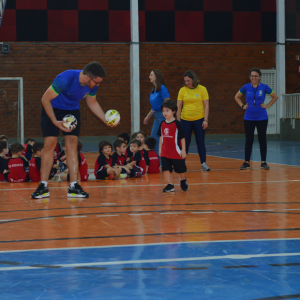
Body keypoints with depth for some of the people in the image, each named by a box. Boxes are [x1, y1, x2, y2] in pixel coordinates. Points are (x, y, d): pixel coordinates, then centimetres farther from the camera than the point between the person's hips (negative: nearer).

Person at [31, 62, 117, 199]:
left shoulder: (93, 85, -14)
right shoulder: (65, 79, -33)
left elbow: (92, 103, 7)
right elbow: (45, 99, -24)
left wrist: (105, 119, -5)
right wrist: (55, 122, -29)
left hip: (72, 111, 5)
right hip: (53, 110, -5)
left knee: (72, 145, -6)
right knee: (49, 145, -10)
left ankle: (73, 187, -6)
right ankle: (43, 186, -4)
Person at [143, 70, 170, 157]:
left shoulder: (162, 88, -13)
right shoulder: (153, 90, 13)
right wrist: (148, 116, 25)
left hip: (163, 116, -9)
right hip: (156, 116, 9)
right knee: (153, 138, 9)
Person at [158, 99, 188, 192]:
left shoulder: (177, 124, -12)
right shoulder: (162, 124, 3)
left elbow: (182, 138, -8)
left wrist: (183, 150, -9)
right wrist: (160, 148, 12)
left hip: (176, 152, -4)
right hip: (165, 152, 4)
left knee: (180, 169, 11)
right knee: (165, 169, -5)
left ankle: (183, 181, 37)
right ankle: (170, 185, 1)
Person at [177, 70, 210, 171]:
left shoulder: (202, 89, -3)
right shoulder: (182, 90, 0)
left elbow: (206, 105, -2)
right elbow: (178, 106, 3)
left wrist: (206, 120, -8)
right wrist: (178, 121, -1)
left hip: (199, 120, -1)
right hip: (185, 120, 1)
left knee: (200, 142, 4)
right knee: (185, 143, 5)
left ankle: (203, 163, 8)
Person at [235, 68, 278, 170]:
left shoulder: (264, 87, -3)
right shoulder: (246, 87, 1)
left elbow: (275, 97, 8)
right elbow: (237, 97, 17)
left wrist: (267, 105, -1)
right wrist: (242, 106, 4)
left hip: (262, 118, -1)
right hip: (248, 118, 1)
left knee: (262, 139, 3)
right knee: (249, 140, 3)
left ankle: (263, 162, 10)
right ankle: (246, 162, 8)